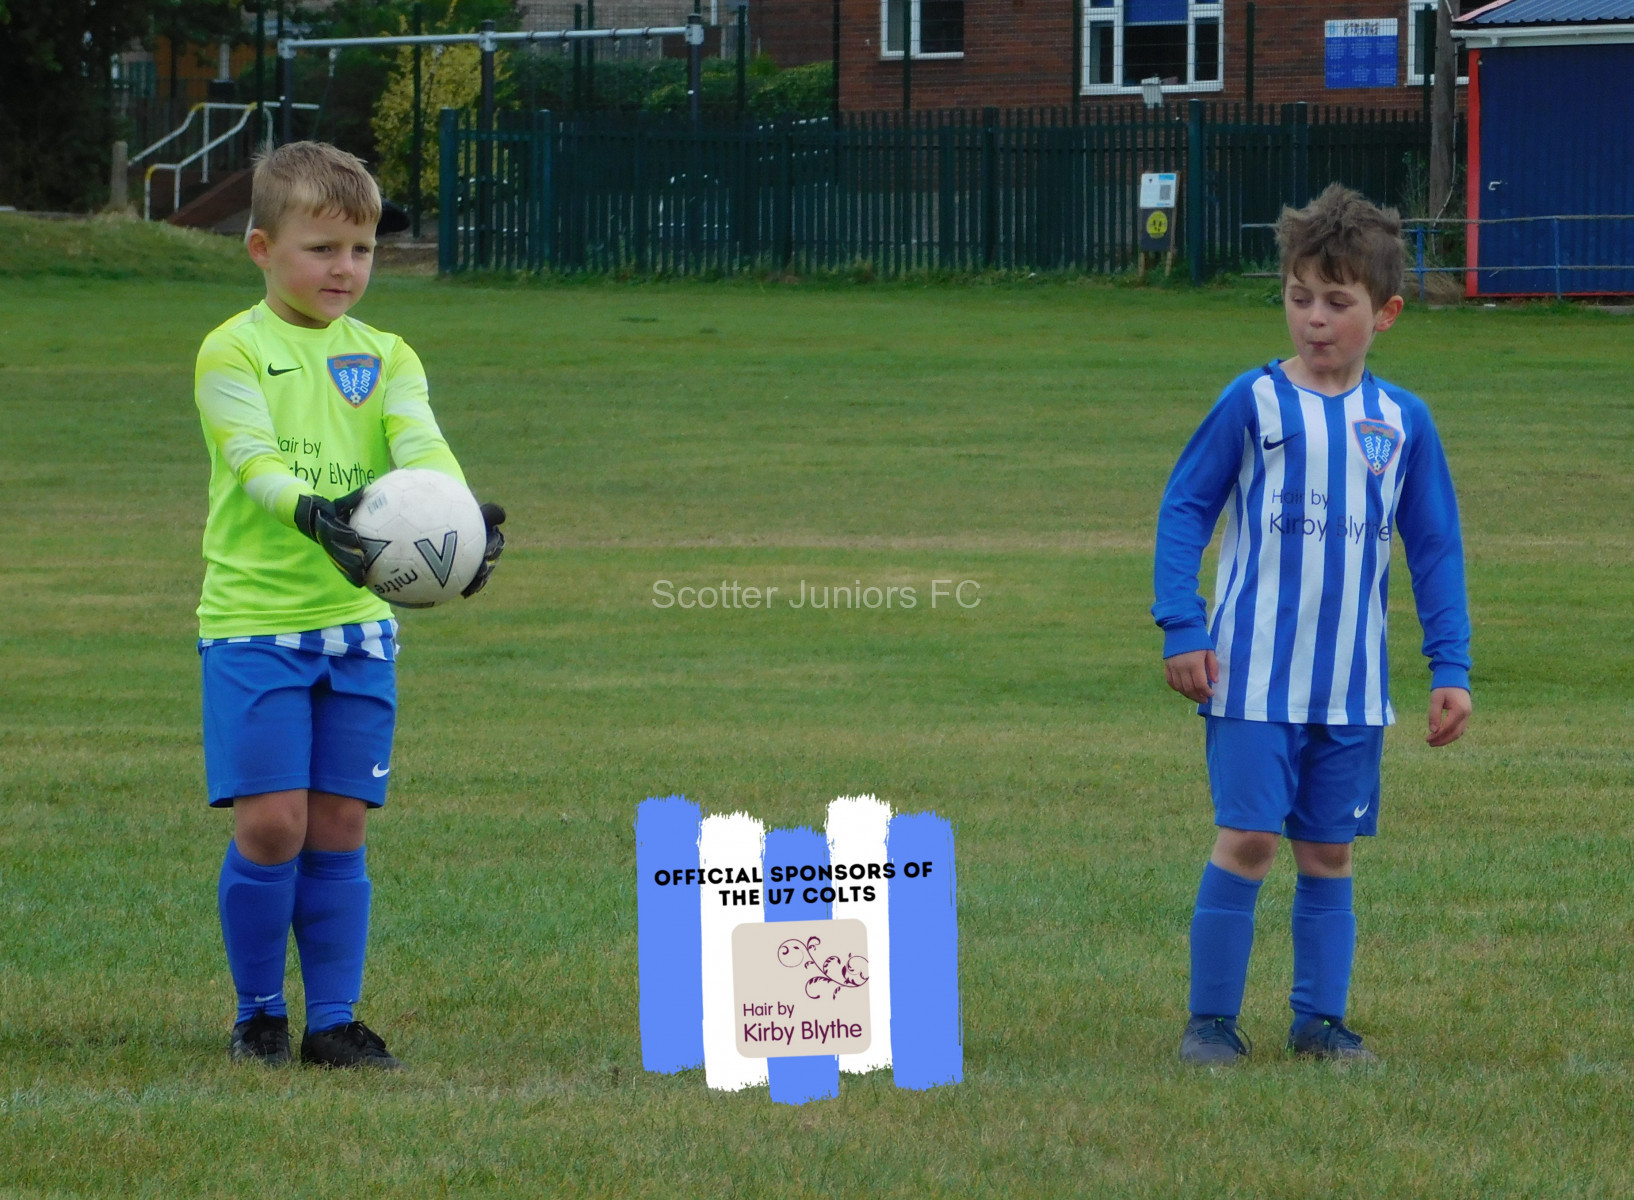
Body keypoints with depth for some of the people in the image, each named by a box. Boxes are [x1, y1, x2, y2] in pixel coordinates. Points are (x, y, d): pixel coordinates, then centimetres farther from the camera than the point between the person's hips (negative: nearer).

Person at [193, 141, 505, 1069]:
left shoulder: (387, 358, 9)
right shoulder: (235, 351, -3)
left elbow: (423, 447, -7)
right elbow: (254, 460, -18)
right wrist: (313, 515, -38)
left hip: (359, 620, 4)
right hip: (254, 620, -4)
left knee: (339, 826, 4)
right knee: (271, 822, -8)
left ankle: (334, 1018, 12)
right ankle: (260, 1015, 9)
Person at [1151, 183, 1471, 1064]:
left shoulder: (1403, 422, 4)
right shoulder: (1255, 403, -4)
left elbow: (1436, 549, 11)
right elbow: (1184, 508, 0)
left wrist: (1449, 668, 6)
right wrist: (1183, 631, -7)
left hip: (1352, 685, 3)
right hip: (1254, 675, -3)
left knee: (1329, 851, 8)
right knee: (1248, 837, -7)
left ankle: (1320, 1017, 17)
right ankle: (1211, 1019, 2)